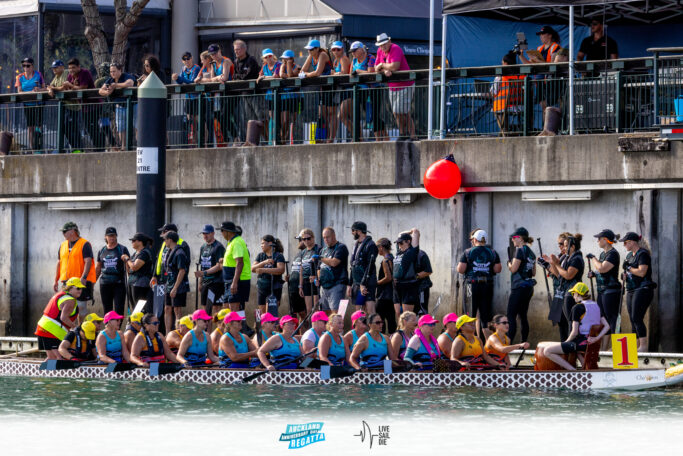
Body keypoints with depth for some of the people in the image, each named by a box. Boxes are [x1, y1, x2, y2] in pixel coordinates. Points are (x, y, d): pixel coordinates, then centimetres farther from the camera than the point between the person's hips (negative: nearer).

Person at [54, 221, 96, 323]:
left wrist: (83, 277, -25)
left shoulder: (84, 244, -6)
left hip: (81, 281, -6)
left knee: (80, 306, -4)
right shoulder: (63, 245, 15)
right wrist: (56, 281, 15)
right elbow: (59, 263, 19)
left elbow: (88, 261, -14)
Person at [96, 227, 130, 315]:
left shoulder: (122, 249, 1)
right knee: (107, 310, 7)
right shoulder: (102, 251, 12)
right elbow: (98, 268, 18)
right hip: (104, 284, 4)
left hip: (119, 284, -4)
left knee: (118, 309, -8)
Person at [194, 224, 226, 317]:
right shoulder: (203, 247, 17)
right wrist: (200, 283, 20)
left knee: (215, 308, -12)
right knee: (205, 307, 7)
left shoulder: (218, 247, -7)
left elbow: (219, 266, -15)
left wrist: (204, 273, -22)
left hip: (216, 282, -8)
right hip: (205, 282, 8)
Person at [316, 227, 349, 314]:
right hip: (324, 286, 8)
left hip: (337, 285, -8)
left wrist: (320, 258, -9)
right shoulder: (323, 250, 20)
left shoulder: (341, 248, -4)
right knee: (325, 312, 7)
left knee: (335, 311, -17)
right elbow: (319, 268, 27)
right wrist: (317, 279, 9)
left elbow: (334, 262, -18)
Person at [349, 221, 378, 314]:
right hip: (356, 284, 9)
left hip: (367, 285, -9)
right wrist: (350, 285, 17)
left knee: (370, 311, -14)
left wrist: (363, 284, -22)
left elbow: (370, 267, -17)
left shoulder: (370, 245, -10)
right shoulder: (356, 245, 17)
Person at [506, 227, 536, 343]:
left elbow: (513, 269, -15)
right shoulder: (531, 252, 15)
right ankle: (524, 343, 12)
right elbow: (533, 272, 19)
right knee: (523, 316, 12)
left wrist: (509, 263, 4)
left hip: (519, 287, -9)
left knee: (511, 316, -9)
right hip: (529, 288, 9)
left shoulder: (520, 250, -11)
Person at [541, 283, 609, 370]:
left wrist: (566, 342, 2)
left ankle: (572, 370, -15)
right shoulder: (596, 306, 11)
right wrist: (597, 338, -2)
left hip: (581, 343, -8)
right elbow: (607, 326, 6)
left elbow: (575, 332, -14)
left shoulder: (577, 308, -12)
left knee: (547, 351, -7)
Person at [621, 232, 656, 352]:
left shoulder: (643, 254, -10)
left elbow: (641, 272, -21)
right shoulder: (629, 255, 17)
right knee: (633, 320, 6)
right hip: (631, 291, 9)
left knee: (637, 319, -16)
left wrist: (629, 268, -9)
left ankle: (643, 345, -16)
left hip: (643, 290, -9)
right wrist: (625, 275, 6)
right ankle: (636, 345, 9)